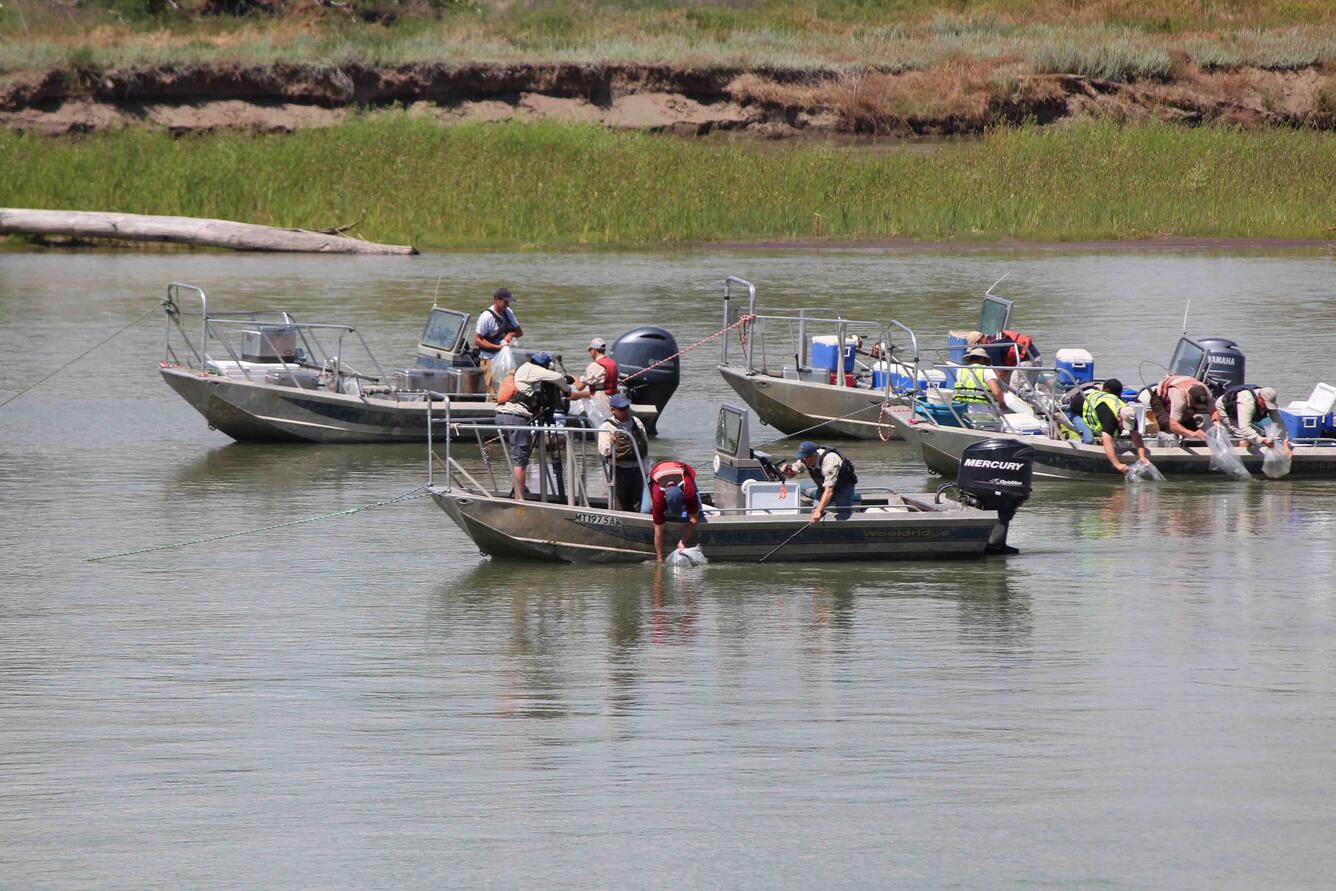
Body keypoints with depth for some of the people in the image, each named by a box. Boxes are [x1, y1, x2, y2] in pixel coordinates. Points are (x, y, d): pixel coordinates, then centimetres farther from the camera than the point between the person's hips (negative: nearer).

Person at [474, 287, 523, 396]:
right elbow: (477, 340, -13)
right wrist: (498, 347, -21)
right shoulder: (486, 316, -14)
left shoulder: (508, 313, 7)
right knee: (494, 394, -12)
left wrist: (511, 334, -8)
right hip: (490, 359, -7)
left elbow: (520, 332, 16)